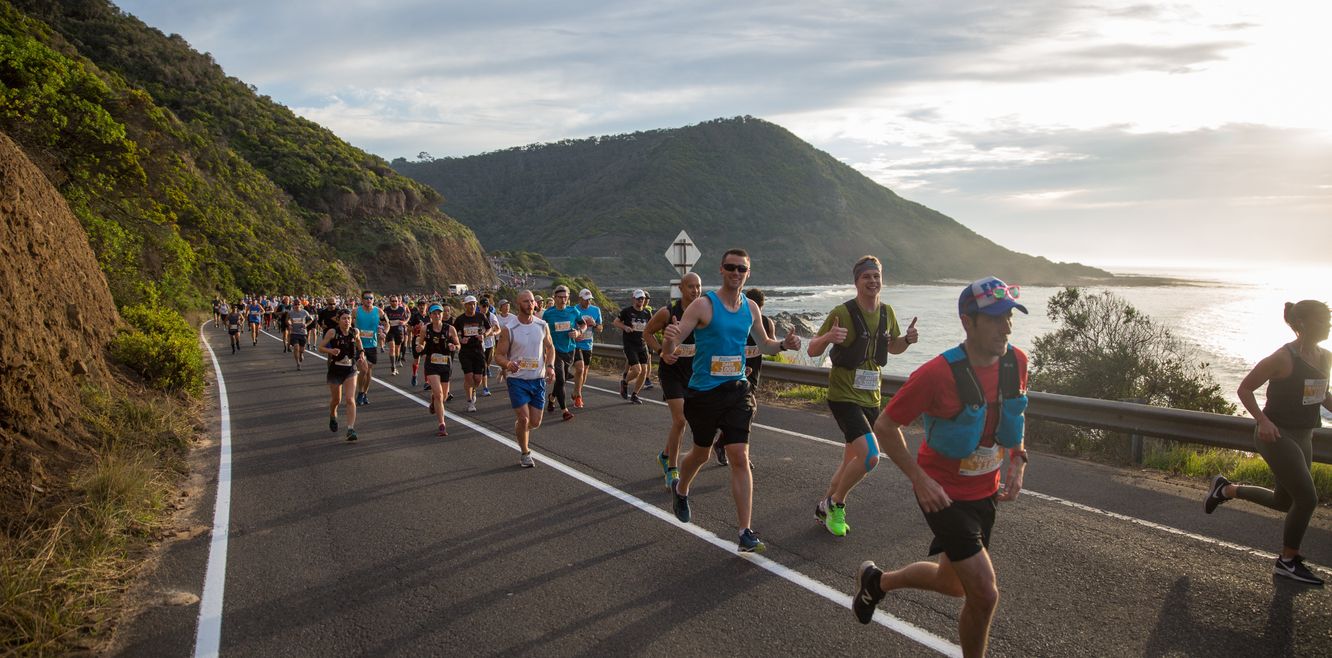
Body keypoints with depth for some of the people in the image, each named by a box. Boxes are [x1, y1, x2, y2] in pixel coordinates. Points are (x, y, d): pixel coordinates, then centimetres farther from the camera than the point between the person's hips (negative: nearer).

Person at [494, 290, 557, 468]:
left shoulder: (542, 325, 1)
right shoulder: (508, 329, -9)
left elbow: (550, 347, 13)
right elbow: (499, 355, -5)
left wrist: (550, 366, -4)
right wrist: (508, 364, -27)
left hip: (538, 380, 3)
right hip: (517, 379, -3)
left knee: (535, 422, 4)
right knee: (524, 418, -11)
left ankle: (519, 430, 40)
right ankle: (524, 453, 13)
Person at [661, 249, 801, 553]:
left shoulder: (750, 308, 4)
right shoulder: (703, 305, -12)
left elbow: (763, 344, 21)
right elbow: (669, 350, -15)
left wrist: (783, 345, -1)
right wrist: (669, 341, -40)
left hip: (737, 391, 3)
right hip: (703, 392, -3)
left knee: (740, 457, -6)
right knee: (701, 453, 15)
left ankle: (745, 533, -2)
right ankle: (680, 490, 48)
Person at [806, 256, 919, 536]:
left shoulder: (887, 313, 5)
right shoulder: (842, 313, -14)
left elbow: (892, 347, 21)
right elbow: (812, 351, -11)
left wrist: (907, 339, -1)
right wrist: (828, 337, -33)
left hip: (871, 397, 7)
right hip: (844, 396, -7)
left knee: (853, 461, 15)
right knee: (870, 456, -21)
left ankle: (825, 509, 34)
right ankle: (836, 503, 3)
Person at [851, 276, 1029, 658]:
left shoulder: (1016, 362, -8)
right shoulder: (938, 373, -26)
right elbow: (885, 427, -16)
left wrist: (1017, 461, 0)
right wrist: (919, 479, -20)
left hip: (985, 492, 7)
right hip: (944, 493, -7)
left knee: (953, 583, 21)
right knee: (984, 593, -10)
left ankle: (877, 581, 46)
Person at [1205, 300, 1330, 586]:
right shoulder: (1283, 358, -17)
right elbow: (1245, 389, -13)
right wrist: (1262, 420, -25)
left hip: (1303, 437, 8)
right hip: (1277, 435, -8)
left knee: (1284, 502, 15)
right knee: (1307, 498, -9)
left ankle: (1226, 489, 36)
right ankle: (1287, 562, 8)